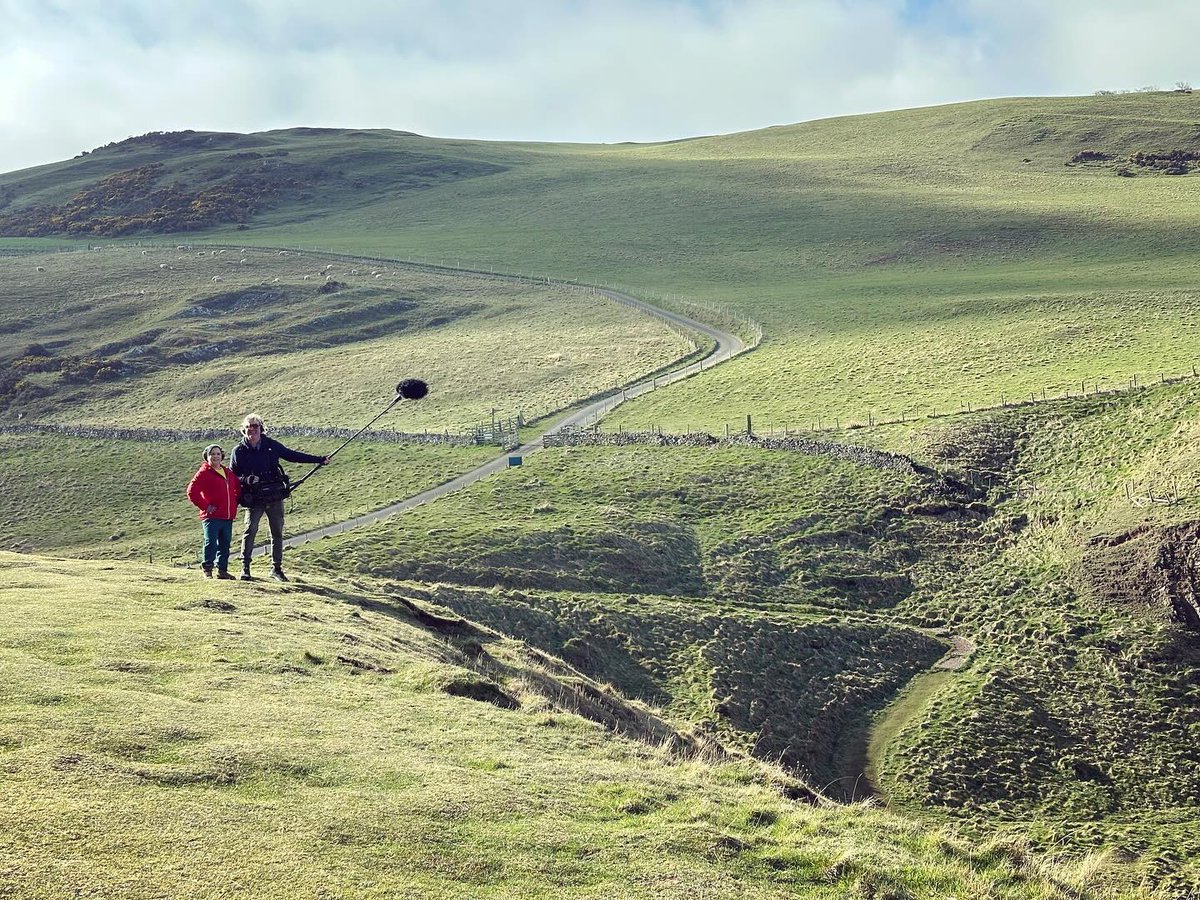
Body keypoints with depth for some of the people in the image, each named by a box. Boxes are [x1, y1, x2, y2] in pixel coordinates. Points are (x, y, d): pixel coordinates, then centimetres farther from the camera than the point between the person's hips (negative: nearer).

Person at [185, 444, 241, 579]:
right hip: (212, 517, -6)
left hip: (228, 517, 6)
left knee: (225, 544, 10)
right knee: (211, 543, -8)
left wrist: (234, 505, 15)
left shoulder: (228, 473, 15)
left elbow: (238, 490, 29)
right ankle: (207, 569, 2)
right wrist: (204, 506, -12)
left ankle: (222, 570, 18)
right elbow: (192, 491, -11)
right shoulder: (204, 473, -4)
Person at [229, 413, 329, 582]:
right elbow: (232, 475, 6)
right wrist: (246, 480, -16)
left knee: (277, 533, 7)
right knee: (249, 531, -13)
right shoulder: (239, 451, 0)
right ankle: (245, 568, -5)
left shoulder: (271, 445, 4)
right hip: (254, 500, -3)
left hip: (275, 497, 3)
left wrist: (319, 459, 16)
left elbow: (292, 455, 15)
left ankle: (276, 568, 18)